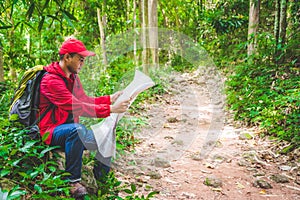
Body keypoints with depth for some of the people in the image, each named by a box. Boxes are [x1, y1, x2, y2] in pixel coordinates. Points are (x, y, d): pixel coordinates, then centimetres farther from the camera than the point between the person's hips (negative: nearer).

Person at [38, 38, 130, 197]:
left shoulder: (72, 76, 9)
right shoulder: (51, 80, -21)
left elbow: (84, 100, 12)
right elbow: (76, 107, -30)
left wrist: (110, 99, -1)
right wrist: (110, 110, -34)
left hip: (70, 128, 9)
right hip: (51, 131, -9)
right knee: (76, 130, -39)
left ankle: (100, 179, 13)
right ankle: (73, 181, -27)